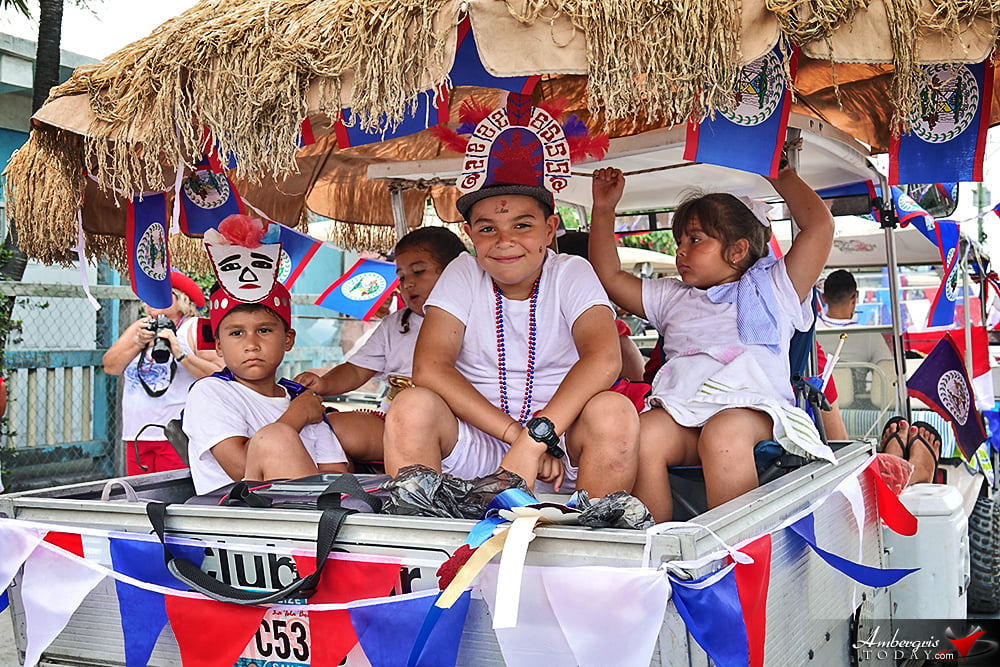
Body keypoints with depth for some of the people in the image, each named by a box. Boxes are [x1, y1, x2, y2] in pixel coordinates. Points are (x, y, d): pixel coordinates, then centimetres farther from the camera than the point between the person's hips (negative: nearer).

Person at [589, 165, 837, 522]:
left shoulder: (772, 290, 21)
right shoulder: (672, 298, 34)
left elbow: (820, 225, 13)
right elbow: (609, 277, 33)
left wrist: (782, 176, 21)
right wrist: (604, 209, 31)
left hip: (752, 407, -3)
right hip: (679, 411, 3)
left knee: (724, 433, -39)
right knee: (644, 432, -33)